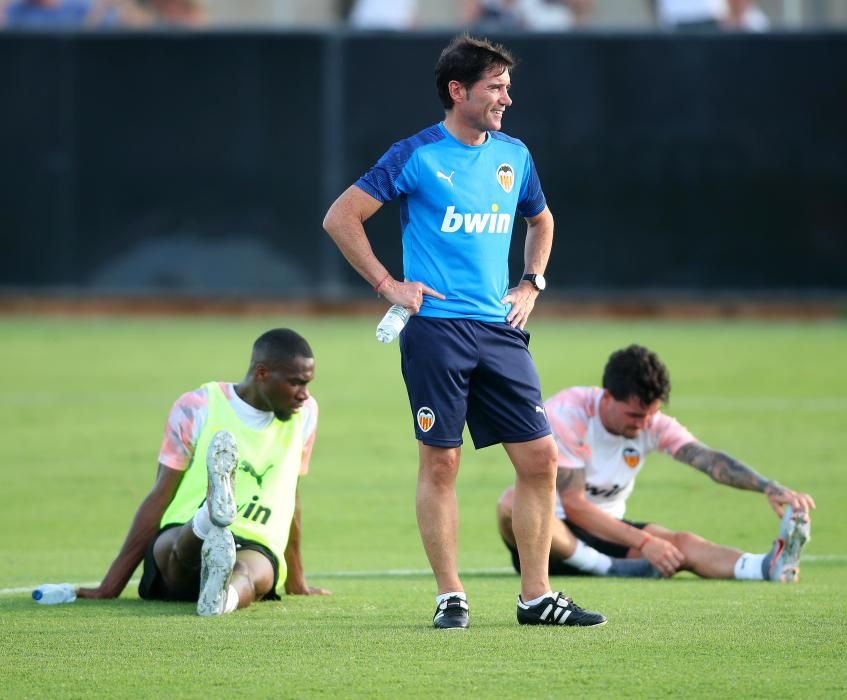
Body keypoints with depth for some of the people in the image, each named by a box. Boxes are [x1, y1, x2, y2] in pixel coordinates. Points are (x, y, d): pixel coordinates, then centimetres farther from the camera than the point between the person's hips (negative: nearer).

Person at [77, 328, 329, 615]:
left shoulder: (304, 414, 10)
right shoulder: (197, 408, 1)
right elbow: (160, 497, 0)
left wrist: (297, 582, 29)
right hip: (180, 537, -1)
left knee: (251, 571, -39)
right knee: (184, 545, -40)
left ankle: (224, 594, -74)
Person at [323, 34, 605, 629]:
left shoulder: (513, 155, 12)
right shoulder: (417, 155, -5)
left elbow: (541, 221, 31)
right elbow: (341, 218, -3)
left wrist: (530, 285, 17)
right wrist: (388, 285, -5)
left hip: (500, 330, 5)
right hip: (436, 328, -5)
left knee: (539, 458, 0)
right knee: (440, 462, -3)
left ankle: (536, 597, 8)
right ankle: (451, 597, 6)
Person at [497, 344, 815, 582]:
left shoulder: (653, 424, -6)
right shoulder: (566, 414, -21)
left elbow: (709, 459, -20)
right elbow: (573, 504, -24)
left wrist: (769, 487, -37)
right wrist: (643, 542, -29)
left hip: (606, 531, 4)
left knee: (681, 543, -25)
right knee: (512, 502, -39)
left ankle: (769, 566, -50)